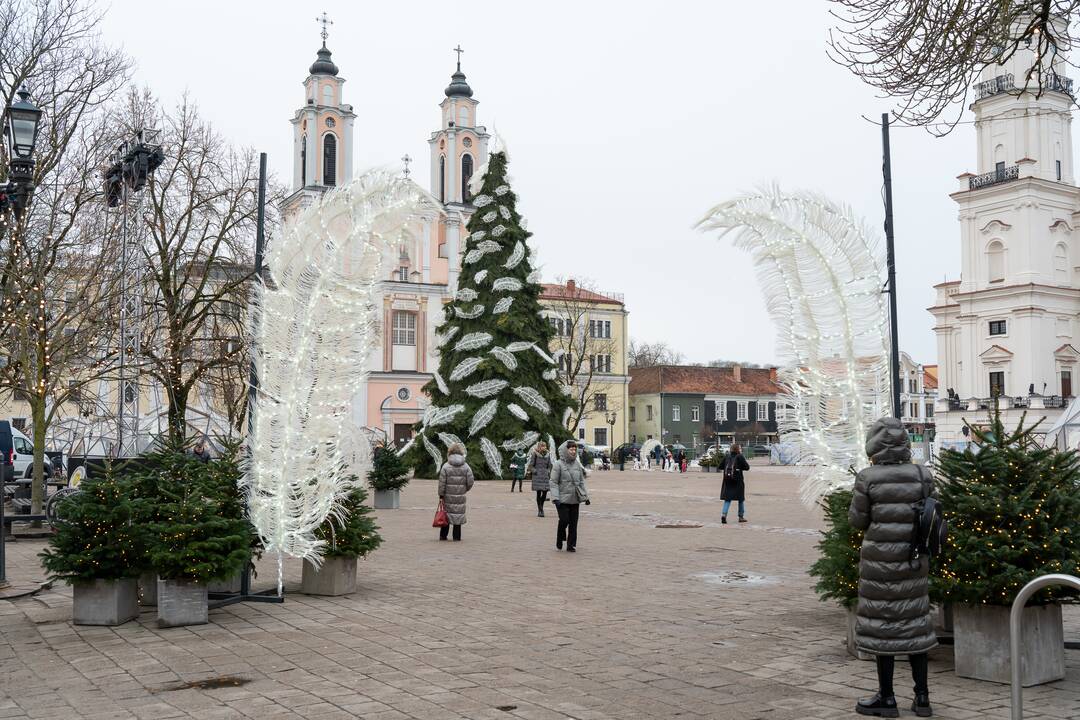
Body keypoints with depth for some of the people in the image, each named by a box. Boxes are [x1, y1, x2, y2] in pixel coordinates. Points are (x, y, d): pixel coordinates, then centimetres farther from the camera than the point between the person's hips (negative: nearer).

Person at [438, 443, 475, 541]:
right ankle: (456, 537, 8)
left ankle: (443, 535, 15)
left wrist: (441, 495, 1)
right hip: (460, 497, 0)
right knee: (458, 514, 6)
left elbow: (442, 482, -5)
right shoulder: (466, 466, -1)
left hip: (448, 496, 0)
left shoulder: (446, 466, -5)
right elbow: (470, 482, 0)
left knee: (446, 514, 9)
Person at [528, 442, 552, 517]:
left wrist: (548, 472, 6)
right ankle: (540, 510, 4)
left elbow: (549, 465, 21)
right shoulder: (535, 454, -2)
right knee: (539, 493, -3)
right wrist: (535, 471, -10)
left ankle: (541, 506, 24)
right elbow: (530, 466, 0)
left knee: (545, 492, -1)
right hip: (537, 476, -4)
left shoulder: (547, 455, 11)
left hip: (545, 476, 4)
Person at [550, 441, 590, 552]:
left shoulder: (577, 464, 11)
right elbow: (553, 482, -8)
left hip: (575, 499, 5)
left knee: (573, 523, 4)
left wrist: (586, 496, 14)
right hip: (563, 499, -5)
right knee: (564, 520, -8)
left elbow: (581, 482, 18)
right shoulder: (558, 465, -5)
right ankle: (559, 541, 17)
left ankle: (571, 545, 12)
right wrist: (555, 498, -17)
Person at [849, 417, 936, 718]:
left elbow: (857, 519, -6)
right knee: (914, 622, 13)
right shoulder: (921, 475, -4)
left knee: (882, 624, 6)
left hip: (879, 559, -3)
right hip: (914, 559, 3)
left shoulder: (868, 478, -13)